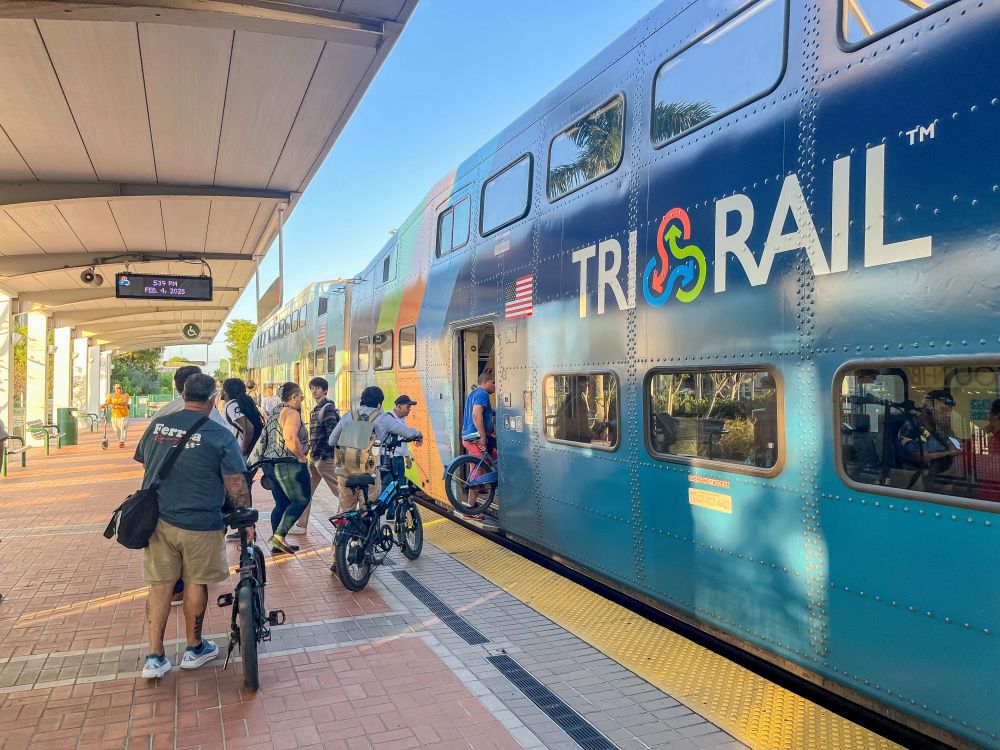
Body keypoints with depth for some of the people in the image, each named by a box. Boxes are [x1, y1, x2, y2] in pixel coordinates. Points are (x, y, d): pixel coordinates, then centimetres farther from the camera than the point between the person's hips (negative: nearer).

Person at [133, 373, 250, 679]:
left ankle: (154, 657, 15)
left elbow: (145, 466, 17)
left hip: (157, 519, 4)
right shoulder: (219, 435, -12)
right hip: (199, 524, -4)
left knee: (160, 585, 12)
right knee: (196, 583, 12)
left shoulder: (157, 424, 3)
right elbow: (236, 487, -12)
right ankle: (194, 649, 27)